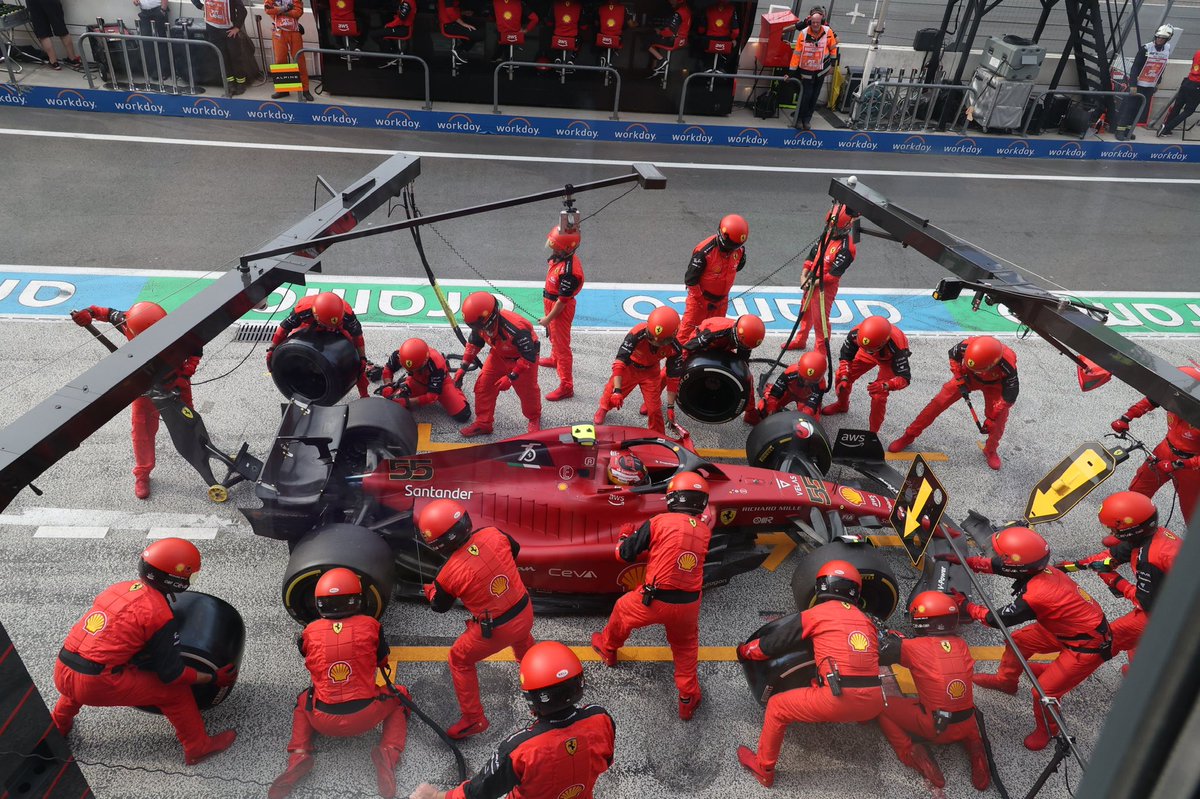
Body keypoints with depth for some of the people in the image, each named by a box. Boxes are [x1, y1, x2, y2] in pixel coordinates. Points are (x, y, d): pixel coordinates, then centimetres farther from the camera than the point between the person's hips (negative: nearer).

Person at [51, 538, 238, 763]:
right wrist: (214, 678, 8)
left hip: (61, 674, 7)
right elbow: (172, 675, -5)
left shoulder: (120, 587, 9)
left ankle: (59, 724, 53)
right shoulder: (160, 614, -11)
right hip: (97, 686, -7)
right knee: (176, 690, 4)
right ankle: (198, 747, 13)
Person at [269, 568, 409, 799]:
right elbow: (382, 661, 11)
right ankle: (388, 751, 2)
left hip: (324, 722, 2)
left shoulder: (310, 632, -3)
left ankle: (299, 754, 10)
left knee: (303, 700, 34)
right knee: (400, 695, 26)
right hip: (365, 717, -2)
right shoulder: (370, 625, -6)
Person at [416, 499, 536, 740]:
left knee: (459, 660, 20)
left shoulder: (449, 573, -23)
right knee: (521, 637, 40)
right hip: (525, 611, 5)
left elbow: (439, 606, -1)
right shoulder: (493, 535, -14)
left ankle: (474, 719, 27)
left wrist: (429, 590, 20)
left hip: (497, 630, -5)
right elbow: (514, 550, 10)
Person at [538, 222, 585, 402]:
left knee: (562, 346, -1)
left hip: (561, 309, -9)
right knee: (553, 336, 33)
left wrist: (548, 318, -17)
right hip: (551, 302, 9)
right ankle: (554, 359, 61)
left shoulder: (568, 271, -35)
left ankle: (566, 386, 8)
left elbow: (562, 300, -28)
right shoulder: (558, 256, -7)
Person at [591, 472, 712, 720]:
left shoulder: (659, 522, -9)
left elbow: (625, 554, -1)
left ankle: (607, 648, 54)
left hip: (655, 601, -2)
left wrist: (625, 534, 21)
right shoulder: (704, 531, 1)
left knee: (623, 609, 29)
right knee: (686, 647, 29)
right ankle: (688, 698, 33)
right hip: (689, 604, 2)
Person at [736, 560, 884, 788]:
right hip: (874, 704, 5)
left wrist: (743, 651, 30)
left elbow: (773, 644, 12)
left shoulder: (815, 614, 6)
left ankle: (763, 769, 26)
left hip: (839, 700, -5)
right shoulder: (866, 619, 18)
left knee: (777, 707, 15)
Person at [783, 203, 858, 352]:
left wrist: (815, 282, -20)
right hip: (812, 282, 8)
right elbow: (813, 254, 8)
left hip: (826, 286, -8)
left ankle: (821, 349, 15)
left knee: (820, 318, -1)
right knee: (806, 313, 23)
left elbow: (834, 274, -24)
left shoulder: (847, 248, -22)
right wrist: (804, 275, -2)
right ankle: (800, 340, 42)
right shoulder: (826, 235, 2)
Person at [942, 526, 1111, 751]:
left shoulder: (1034, 597, -35)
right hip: (1067, 628, 9)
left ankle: (1046, 731, 25)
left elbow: (995, 619, -20)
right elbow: (996, 566, 5)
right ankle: (1006, 680, 41)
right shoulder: (1039, 569, -14)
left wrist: (966, 604, -6)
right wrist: (964, 561, 3)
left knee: (1045, 691, -3)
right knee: (1018, 640, 16)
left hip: (1088, 646, -8)